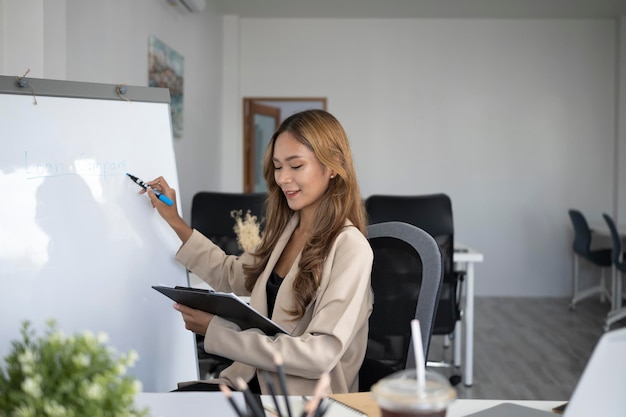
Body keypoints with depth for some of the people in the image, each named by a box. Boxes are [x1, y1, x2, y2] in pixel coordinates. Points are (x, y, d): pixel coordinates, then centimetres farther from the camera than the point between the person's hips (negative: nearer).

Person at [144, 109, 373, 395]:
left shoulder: (350, 248, -16)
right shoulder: (287, 228, 8)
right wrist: (176, 223, 17)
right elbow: (233, 276, 25)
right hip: (253, 379, 7)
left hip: (305, 397, -7)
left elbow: (321, 355, -21)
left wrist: (216, 331, -19)